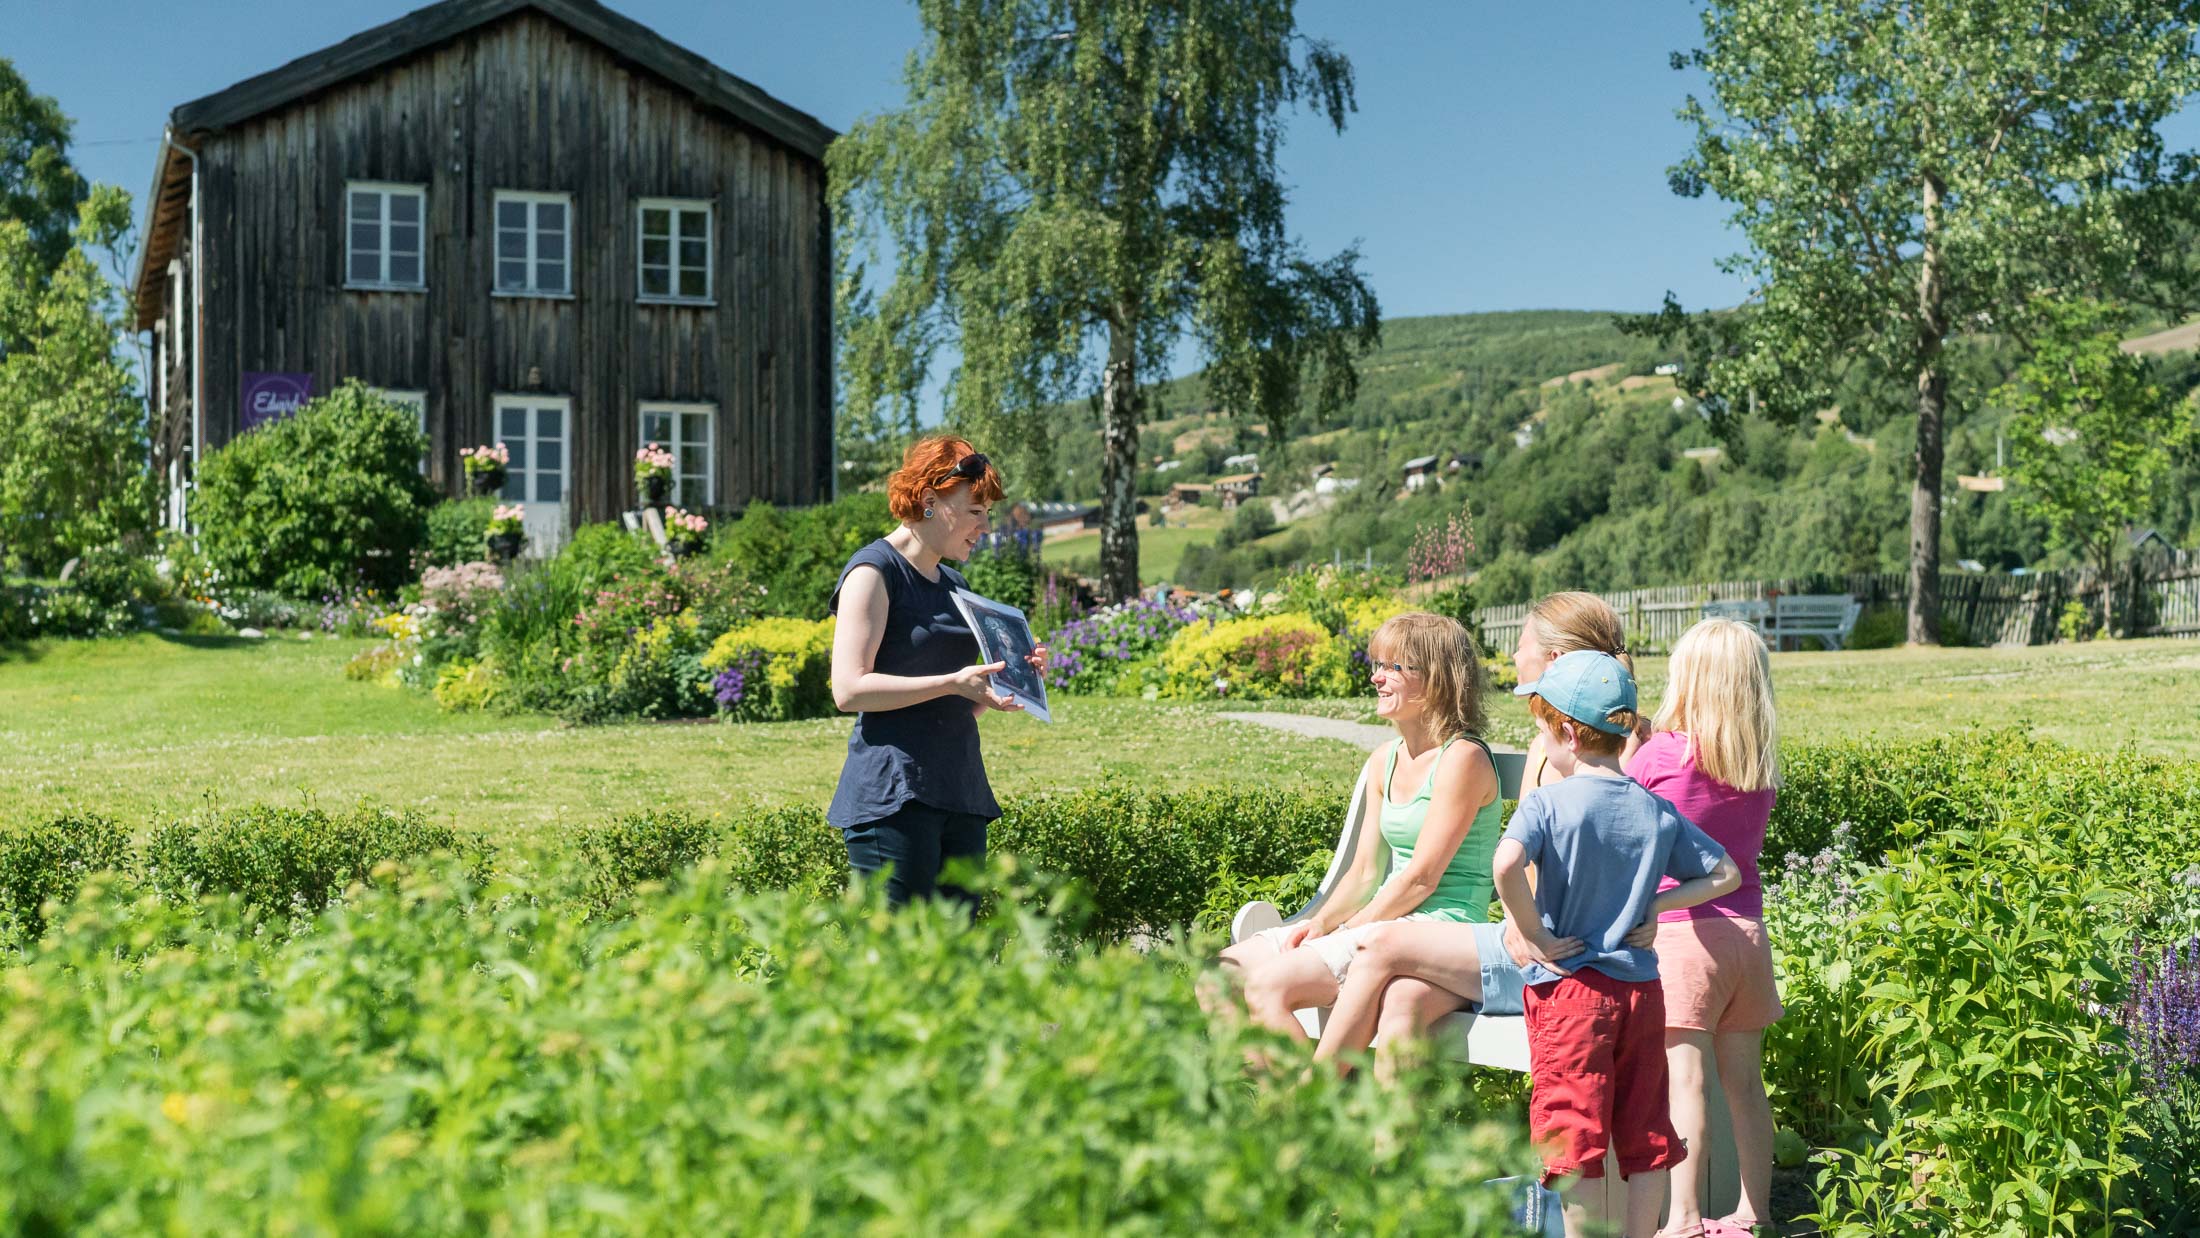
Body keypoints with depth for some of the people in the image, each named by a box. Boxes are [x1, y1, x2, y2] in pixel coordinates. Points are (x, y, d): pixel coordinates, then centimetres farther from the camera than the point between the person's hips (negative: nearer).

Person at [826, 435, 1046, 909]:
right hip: (892, 796, -8)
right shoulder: (875, 570, -4)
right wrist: (953, 682, -19)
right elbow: (849, 689, -15)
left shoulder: (954, 584, 20)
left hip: (960, 794, 8)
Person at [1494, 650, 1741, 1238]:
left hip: (1571, 987, -5)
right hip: (1641, 985, 5)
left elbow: (1506, 865, -30)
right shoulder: (1657, 812, 3)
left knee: (1574, 1142, 2)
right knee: (1645, 1136, 14)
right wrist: (1657, 903, 7)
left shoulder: (1548, 802, -12)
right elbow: (1726, 874, 11)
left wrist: (1535, 934, -17)